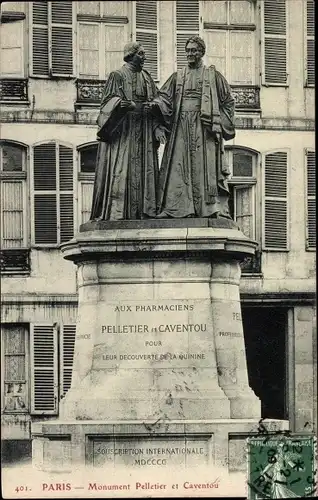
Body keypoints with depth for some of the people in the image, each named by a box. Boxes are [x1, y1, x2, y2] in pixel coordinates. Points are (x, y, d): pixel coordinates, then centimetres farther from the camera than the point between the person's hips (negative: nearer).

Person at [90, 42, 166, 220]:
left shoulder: (147, 78, 18)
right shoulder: (117, 76, 4)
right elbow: (110, 99, -5)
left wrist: (157, 127, 1)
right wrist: (123, 104, -27)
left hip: (144, 131, 5)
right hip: (123, 129, -5)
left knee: (145, 170, -1)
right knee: (121, 170, -11)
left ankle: (145, 211, -1)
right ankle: (117, 212, -13)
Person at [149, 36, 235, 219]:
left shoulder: (213, 75, 12)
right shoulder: (177, 77, 19)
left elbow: (228, 101, 11)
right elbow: (165, 97, 9)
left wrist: (220, 123, 1)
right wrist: (155, 104, -13)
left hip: (204, 127, -3)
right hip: (181, 128, 3)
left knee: (206, 167, -12)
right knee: (179, 167, -7)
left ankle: (215, 208, -16)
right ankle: (180, 208, -10)